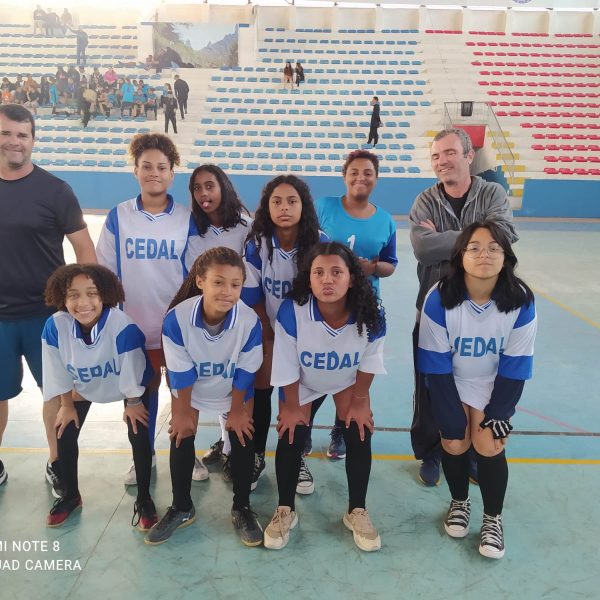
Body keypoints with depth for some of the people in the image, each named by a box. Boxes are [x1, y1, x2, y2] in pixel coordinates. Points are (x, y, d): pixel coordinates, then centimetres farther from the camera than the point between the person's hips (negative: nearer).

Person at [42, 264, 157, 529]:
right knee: (65, 434, 6)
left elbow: (132, 373, -25)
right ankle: (71, 495, 29)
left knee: (139, 436, -8)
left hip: (130, 387, -3)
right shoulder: (55, 326, -31)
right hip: (83, 387, 4)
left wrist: (132, 404, -11)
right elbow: (58, 372, -14)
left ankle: (143, 499, 13)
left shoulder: (124, 327, -42)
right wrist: (67, 405, -3)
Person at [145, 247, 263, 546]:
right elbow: (181, 373, -21)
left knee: (243, 437, -2)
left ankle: (241, 508, 18)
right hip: (190, 388, 1)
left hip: (236, 390, 0)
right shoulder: (177, 318, -35)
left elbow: (244, 373, -19)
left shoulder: (250, 321, -35)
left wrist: (236, 409, -8)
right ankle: (181, 507, 24)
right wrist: (183, 411, -10)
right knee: (181, 437, 3)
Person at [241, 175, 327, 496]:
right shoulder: (256, 245, -15)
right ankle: (256, 457, 25)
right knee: (260, 390, 4)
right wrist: (269, 339, -7)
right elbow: (253, 300, -8)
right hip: (268, 333, 1)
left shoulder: (320, 243, -17)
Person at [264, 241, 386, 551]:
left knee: (359, 435, -6)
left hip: (348, 381, 1)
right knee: (291, 437, -5)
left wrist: (359, 400, -4)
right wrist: (292, 406, -11)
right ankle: (285, 510, 18)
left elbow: (369, 363, -14)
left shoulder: (371, 315, -34)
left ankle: (357, 512, 15)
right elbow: (287, 367, -22)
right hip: (302, 382, -1)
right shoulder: (291, 311, -38)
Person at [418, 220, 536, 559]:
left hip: (494, 387, 1)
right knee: (455, 443, -10)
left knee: (489, 445, -12)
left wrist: (497, 415, -13)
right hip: (450, 385, 0)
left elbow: (515, 367, -13)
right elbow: (436, 367, -20)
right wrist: (453, 422, -18)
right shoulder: (439, 299, -26)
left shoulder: (521, 302, -22)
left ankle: (494, 519, 15)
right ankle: (460, 502, 23)